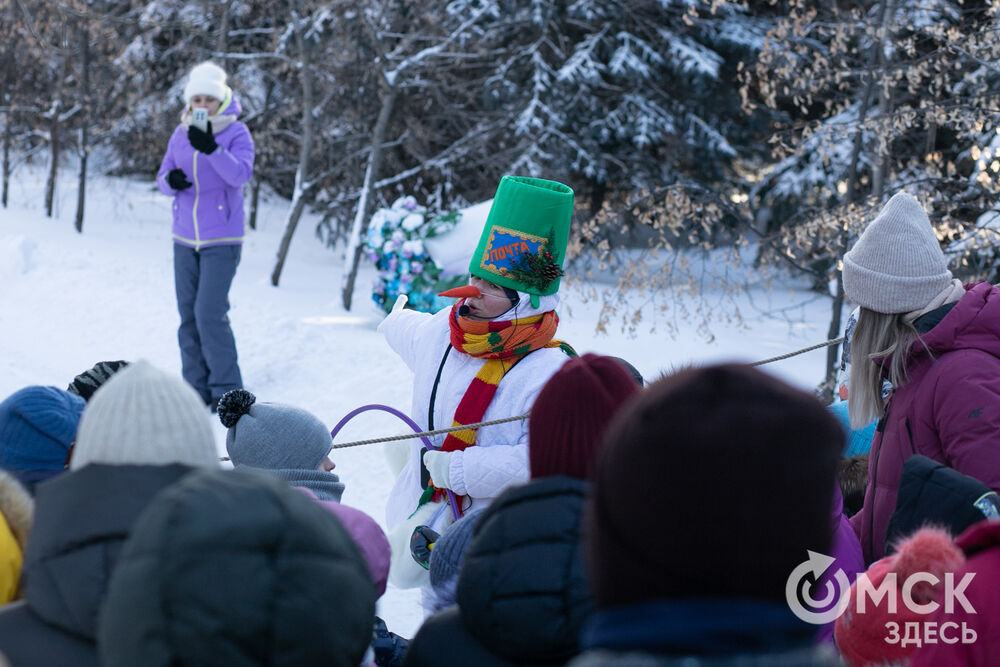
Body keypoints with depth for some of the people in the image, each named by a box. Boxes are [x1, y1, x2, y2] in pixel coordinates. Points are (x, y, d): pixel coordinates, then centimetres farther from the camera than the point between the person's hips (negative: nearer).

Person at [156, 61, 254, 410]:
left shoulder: (236, 132, -7)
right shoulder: (181, 134, 8)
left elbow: (240, 174, -22)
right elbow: (162, 178, 12)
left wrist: (212, 148, -36)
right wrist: (171, 181, -11)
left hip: (221, 240, -5)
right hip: (185, 238, 5)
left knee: (210, 313, -12)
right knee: (188, 315, 8)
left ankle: (227, 390, -1)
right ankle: (197, 390, 17)